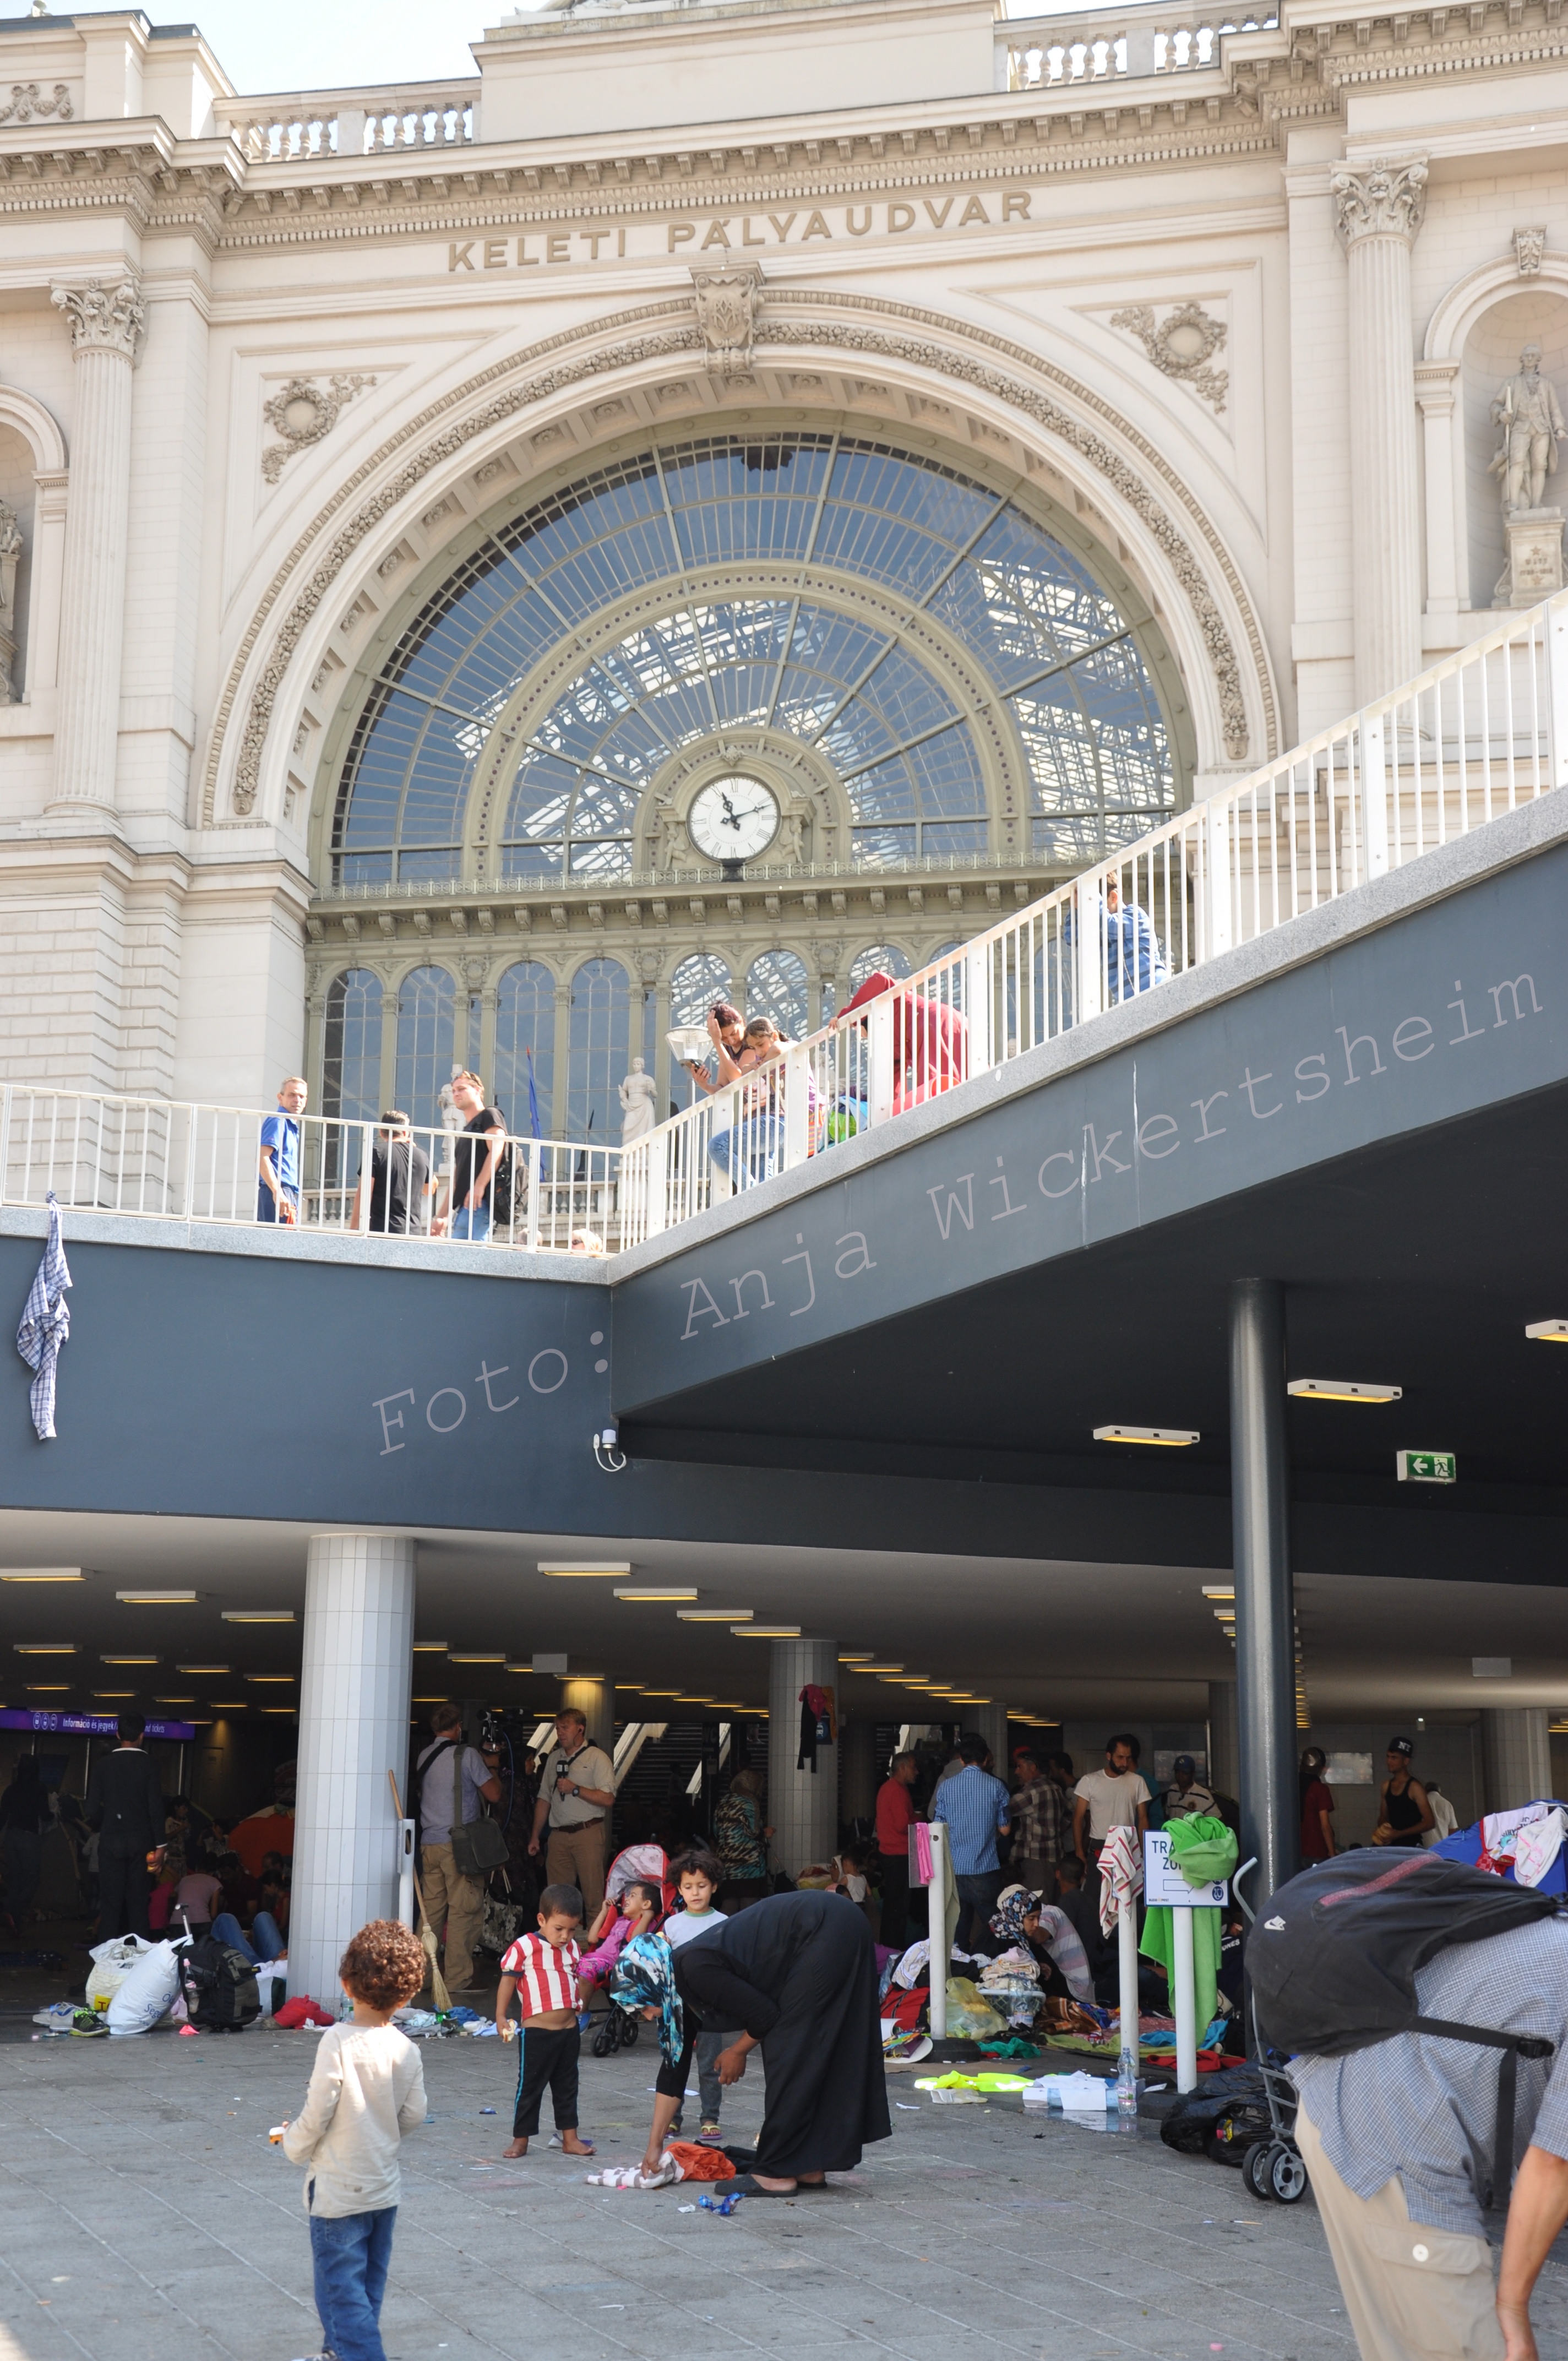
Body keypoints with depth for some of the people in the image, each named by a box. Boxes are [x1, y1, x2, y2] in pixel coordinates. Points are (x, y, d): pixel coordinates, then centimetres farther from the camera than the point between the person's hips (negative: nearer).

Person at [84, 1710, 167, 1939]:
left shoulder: (103, 1764, -1)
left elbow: (93, 1808, -2)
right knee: (138, 1901, 5)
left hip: (111, 1840, 0)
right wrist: (159, 1843, -2)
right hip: (140, 1841, 0)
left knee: (110, 1901, 3)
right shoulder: (148, 1764, -5)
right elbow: (157, 1807, -8)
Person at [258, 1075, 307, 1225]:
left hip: (286, 1195, 10)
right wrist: (278, 1192, -24)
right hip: (278, 1194, -10)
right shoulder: (278, 1121, -5)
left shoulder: (291, 1126, 24)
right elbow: (262, 1158, -17)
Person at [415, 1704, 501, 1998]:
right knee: (464, 1912, -3)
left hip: (429, 1842, 6)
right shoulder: (467, 1755, -6)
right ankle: (458, 1980, -5)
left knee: (430, 1910, 10)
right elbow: (493, 1794, -6)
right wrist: (490, 1770, 13)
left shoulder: (423, 1757, 12)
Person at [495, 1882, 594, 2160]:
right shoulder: (525, 1947, -11)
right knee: (530, 2086, 3)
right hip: (536, 2031, -6)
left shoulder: (572, 1948, 8)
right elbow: (507, 1981, -7)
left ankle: (570, 2137, 22)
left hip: (570, 2031, 6)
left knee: (567, 2086, 14)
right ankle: (521, 2140, 13)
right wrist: (501, 2017, -9)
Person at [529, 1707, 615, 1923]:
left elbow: (608, 1800, -9)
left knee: (593, 1895, -8)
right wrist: (535, 1836, 16)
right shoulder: (554, 1758, 16)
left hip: (588, 1833, -5)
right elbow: (544, 1799, 19)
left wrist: (575, 1789, -13)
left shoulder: (597, 1757, 0)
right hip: (559, 1835, 5)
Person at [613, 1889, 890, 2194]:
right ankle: (810, 2166, 17)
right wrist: (655, 2145, 20)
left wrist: (737, 2052, 7)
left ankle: (777, 2174, -1)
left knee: (789, 2051, -5)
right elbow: (673, 2069, 17)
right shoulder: (680, 1988, 10)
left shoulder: (696, 1970, -17)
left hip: (827, 1932, -9)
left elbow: (765, 2015, -13)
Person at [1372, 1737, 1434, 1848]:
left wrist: (1399, 1834, -18)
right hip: (1391, 1844, 6)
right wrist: (1380, 1831, -1)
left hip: (1411, 1844, -6)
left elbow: (1430, 1822, -13)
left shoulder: (1414, 1787, -9)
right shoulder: (1387, 1786, 10)